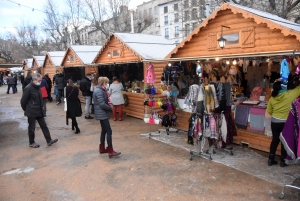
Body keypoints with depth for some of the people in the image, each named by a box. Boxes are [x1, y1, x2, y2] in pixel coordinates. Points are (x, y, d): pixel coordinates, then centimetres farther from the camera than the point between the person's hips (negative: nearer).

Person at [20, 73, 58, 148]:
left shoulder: (37, 87, 7)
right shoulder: (28, 88, -18)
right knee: (31, 128, 7)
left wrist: (41, 108, 11)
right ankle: (31, 143, 23)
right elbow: (23, 101, -13)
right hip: (31, 112, -8)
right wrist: (26, 110, -2)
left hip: (39, 111, 8)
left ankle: (49, 140, 15)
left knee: (44, 126, 9)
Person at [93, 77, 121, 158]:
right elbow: (102, 104, -23)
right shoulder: (98, 91, -18)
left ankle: (102, 148, 26)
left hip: (102, 113, 11)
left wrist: (109, 106, -3)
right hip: (101, 114, -10)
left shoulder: (101, 90, 14)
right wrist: (110, 108, -9)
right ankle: (110, 151, -9)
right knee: (109, 131, -10)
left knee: (104, 130, 16)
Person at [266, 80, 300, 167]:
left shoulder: (272, 98, -2)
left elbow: (269, 111, 8)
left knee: (275, 140, 13)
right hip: (285, 122, -3)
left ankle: (271, 159, 18)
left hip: (274, 122, 3)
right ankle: (283, 161, 18)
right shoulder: (290, 94, -15)